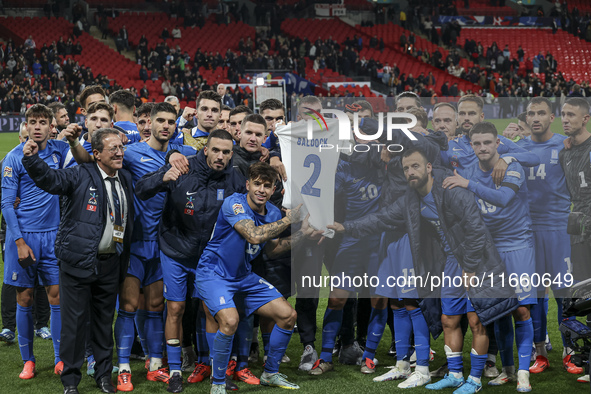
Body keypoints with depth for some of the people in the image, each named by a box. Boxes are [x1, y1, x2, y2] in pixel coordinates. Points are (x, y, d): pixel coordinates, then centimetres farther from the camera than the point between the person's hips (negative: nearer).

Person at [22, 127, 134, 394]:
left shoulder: (126, 179, 10)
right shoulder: (80, 176, -7)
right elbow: (50, 179, -22)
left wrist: (124, 259, 13)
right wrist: (32, 159, -40)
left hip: (110, 263, 5)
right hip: (78, 261, -5)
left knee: (105, 320, 14)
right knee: (74, 321, 1)